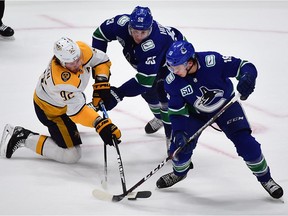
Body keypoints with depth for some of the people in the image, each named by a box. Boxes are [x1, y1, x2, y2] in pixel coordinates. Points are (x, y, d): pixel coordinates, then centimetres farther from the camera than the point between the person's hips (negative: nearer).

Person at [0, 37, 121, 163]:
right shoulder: (62, 80, -44)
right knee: (71, 155, -10)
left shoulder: (82, 50, -26)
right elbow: (77, 110, -43)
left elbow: (102, 60, -8)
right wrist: (100, 124, -53)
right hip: (50, 109, -8)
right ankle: (24, 138, -5)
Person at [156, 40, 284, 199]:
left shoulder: (213, 61, -36)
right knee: (180, 145, -8)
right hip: (196, 113, 2)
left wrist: (247, 78, -51)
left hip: (226, 105, -2)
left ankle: (265, 179, 9)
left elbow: (244, 66, -29)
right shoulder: (172, 82, -25)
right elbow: (177, 111, -17)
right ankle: (179, 173, 28)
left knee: (245, 143, -13)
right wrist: (179, 133, -32)